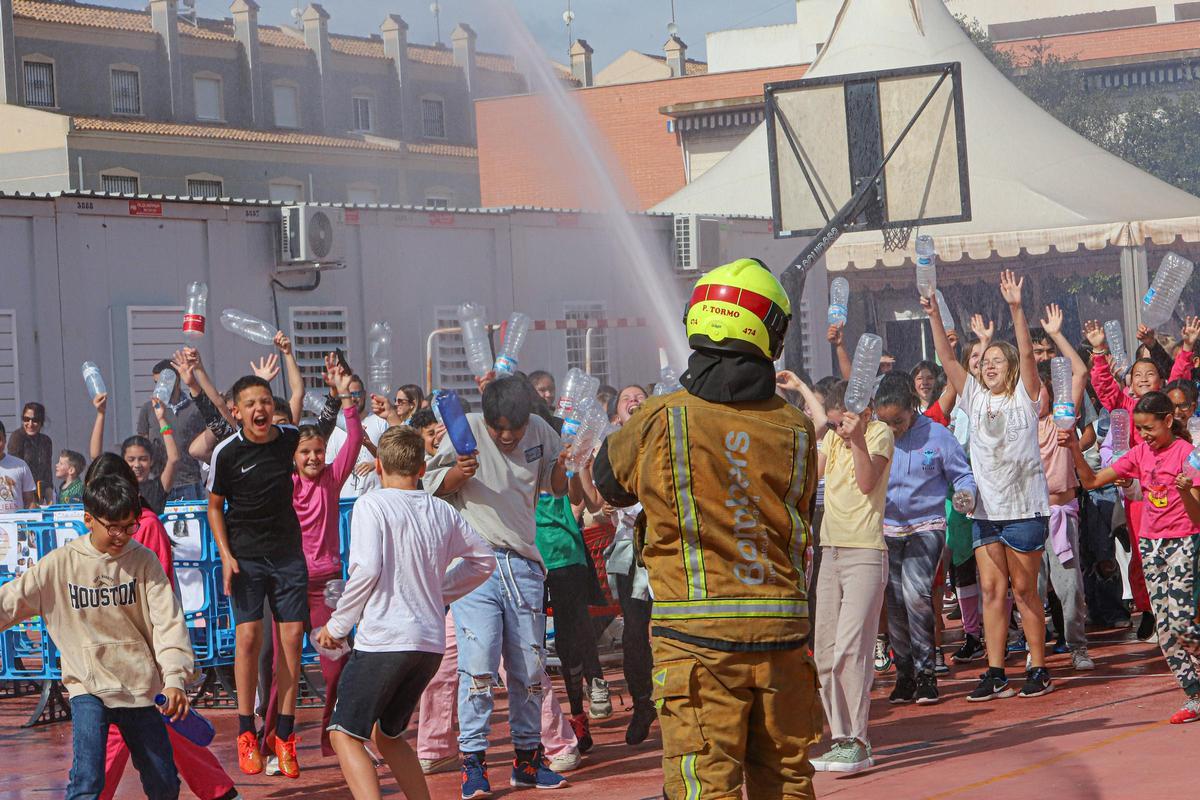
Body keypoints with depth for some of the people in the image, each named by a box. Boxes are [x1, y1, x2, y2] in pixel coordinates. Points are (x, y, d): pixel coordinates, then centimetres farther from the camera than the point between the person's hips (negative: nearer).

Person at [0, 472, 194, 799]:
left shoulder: (144, 560, -2)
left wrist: (175, 679, -21)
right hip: (88, 686, -2)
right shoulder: (61, 564, -5)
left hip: (141, 686, 2)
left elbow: (168, 621, -9)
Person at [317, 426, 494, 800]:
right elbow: (484, 561, 21)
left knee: (345, 734, -2)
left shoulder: (372, 505, -6)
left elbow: (366, 570, -16)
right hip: (432, 643, 7)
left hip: (384, 639, -6)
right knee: (387, 734, 21)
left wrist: (337, 625, -5)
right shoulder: (442, 511, 11)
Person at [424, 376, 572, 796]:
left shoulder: (539, 430, 6)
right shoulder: (467, 430, -5)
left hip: (523, 563, 4)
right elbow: (433, 486, -2)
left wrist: (560, 467, -4)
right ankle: (473, 761, -8)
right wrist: (459, 472, -23)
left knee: (529, 665, 9)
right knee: (478, 662, -13)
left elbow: (555, 486, 18)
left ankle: (528, 757, 19)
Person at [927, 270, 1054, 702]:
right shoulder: (975, 399, 11)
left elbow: (1027, 354, -14)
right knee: (991, 590, 2)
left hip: (1025, 508, -4)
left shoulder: (1025, 397, 0)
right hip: (986, 509, 4)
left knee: (1024, 589, -1)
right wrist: (933, 314, -8)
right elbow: (947, 359, 4)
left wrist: (1015, 309, -25)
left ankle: (1038, 669, 7)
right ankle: (995, 674, 3)